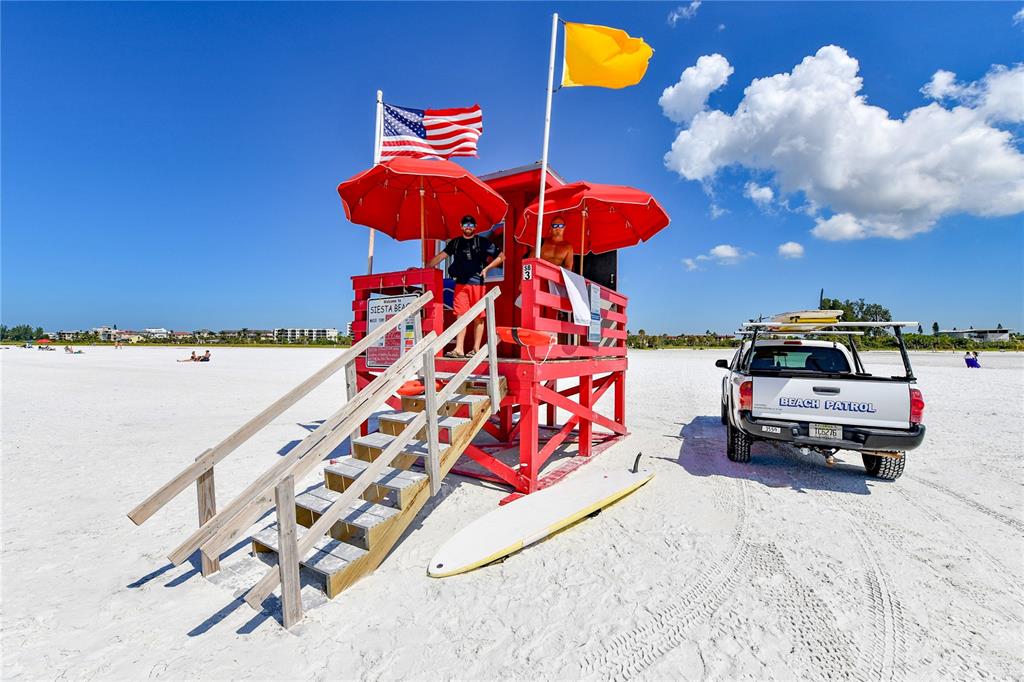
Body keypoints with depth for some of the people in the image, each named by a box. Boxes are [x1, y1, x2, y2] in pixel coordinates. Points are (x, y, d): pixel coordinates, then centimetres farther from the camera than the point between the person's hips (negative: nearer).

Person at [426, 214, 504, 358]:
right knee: (461, 315, -3)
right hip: (461, 283, 3)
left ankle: (476, 349, 6)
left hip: (477, 283, -3)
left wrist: (486, 268, -3)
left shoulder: (482, 242, 5)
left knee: (478, 317, 1)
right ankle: (459, 349, -4)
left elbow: (501, 256, 7)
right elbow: (441, 256, 13)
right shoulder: (455, 242, 14)